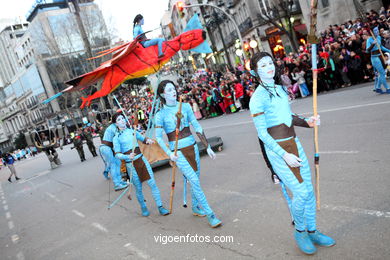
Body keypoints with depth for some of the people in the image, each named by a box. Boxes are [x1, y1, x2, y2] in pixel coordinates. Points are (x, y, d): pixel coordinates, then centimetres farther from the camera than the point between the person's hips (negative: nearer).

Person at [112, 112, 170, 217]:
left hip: (142, 159, 2)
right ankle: (143, 208, 26)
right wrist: (128, 157, -28)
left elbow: (143, 139, 21)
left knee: (152, 184, -3)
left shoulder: (132, 131, 8)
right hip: (131, 164, -2)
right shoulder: (116, 138, -2)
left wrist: (148, 140, -2)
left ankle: (160, 207, 5)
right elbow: (117, 154, -10)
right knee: (138, 188, 5)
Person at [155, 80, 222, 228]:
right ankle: (209, 214, -3)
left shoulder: (185, 106, 3)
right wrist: (169, 153, -18)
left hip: (192, 146, 4)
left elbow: (197, 127, 6)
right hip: (178, 152, -4)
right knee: (194, 181, -10)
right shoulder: (161, 114, -6)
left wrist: (208, 147, 6)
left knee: (195, 179, 12)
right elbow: (158, 137, -5)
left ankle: (195, 208, 34)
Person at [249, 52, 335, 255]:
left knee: (309, 190, 12)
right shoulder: (258, 97, -14)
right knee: (300, 194, -6)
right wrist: (284, 155, -20)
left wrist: (306, 122, -1)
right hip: (277, 149, -7)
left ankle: (312, 232, 31)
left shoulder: (280, 89, 9)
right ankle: (299, 231, 21)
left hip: (294, 144, 7)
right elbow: (262, 133, -16)